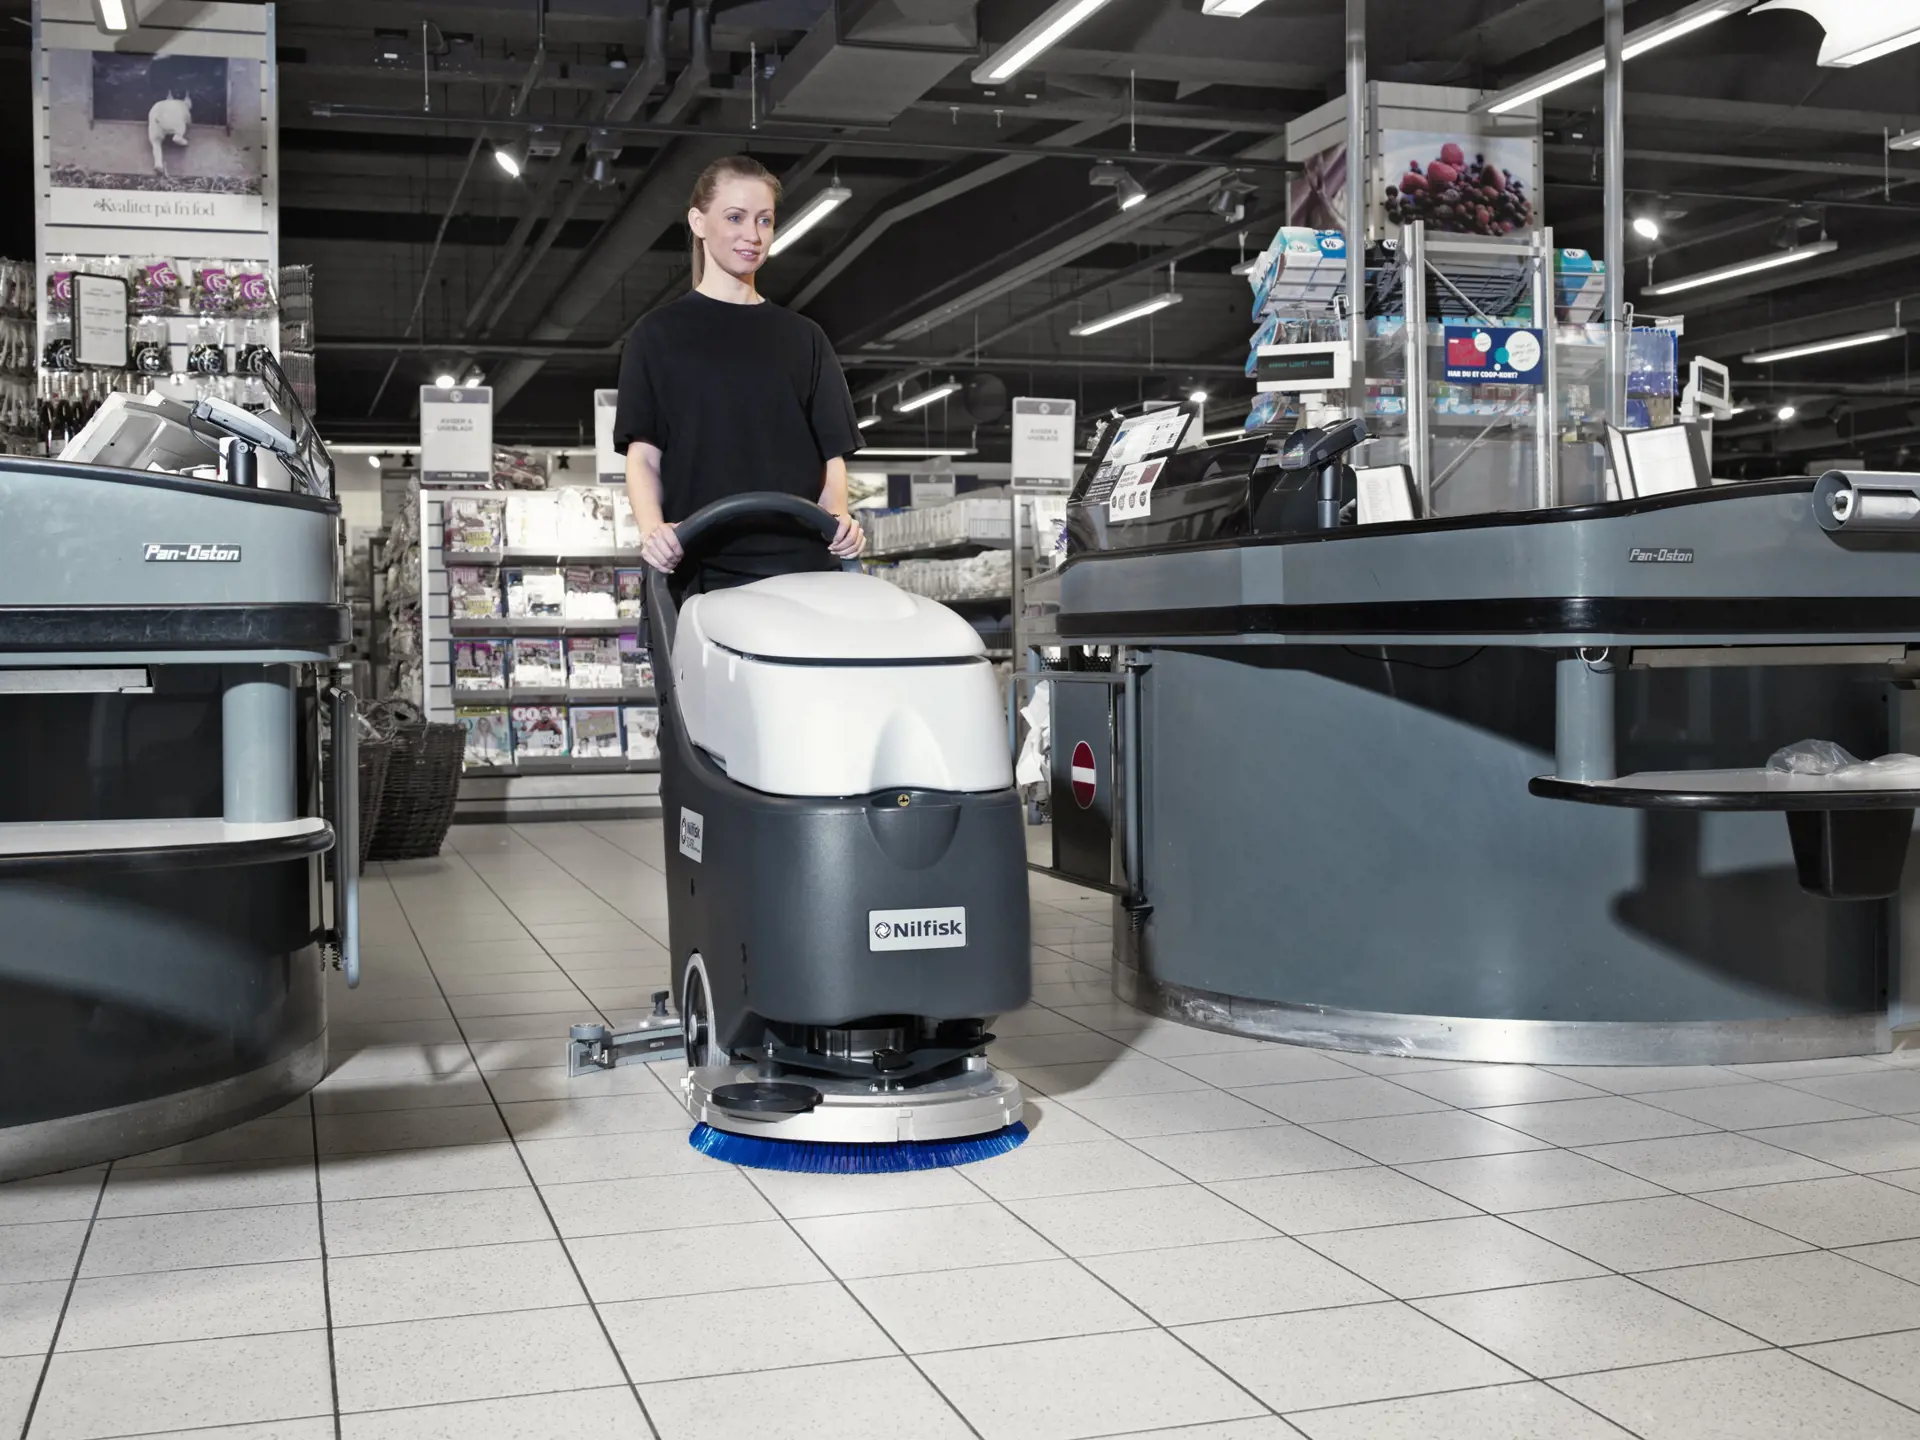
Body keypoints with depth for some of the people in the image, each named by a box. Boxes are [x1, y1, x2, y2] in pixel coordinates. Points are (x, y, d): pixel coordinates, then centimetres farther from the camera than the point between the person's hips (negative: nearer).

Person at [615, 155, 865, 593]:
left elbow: (832, 452, 13)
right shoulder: (659, 334, 9)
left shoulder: (803, 338, 16)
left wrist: (838, 516, -7)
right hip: (699, 569, -2)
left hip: (802, 565, 2)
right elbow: (643, 454, 3)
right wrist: (652, 528, -16)